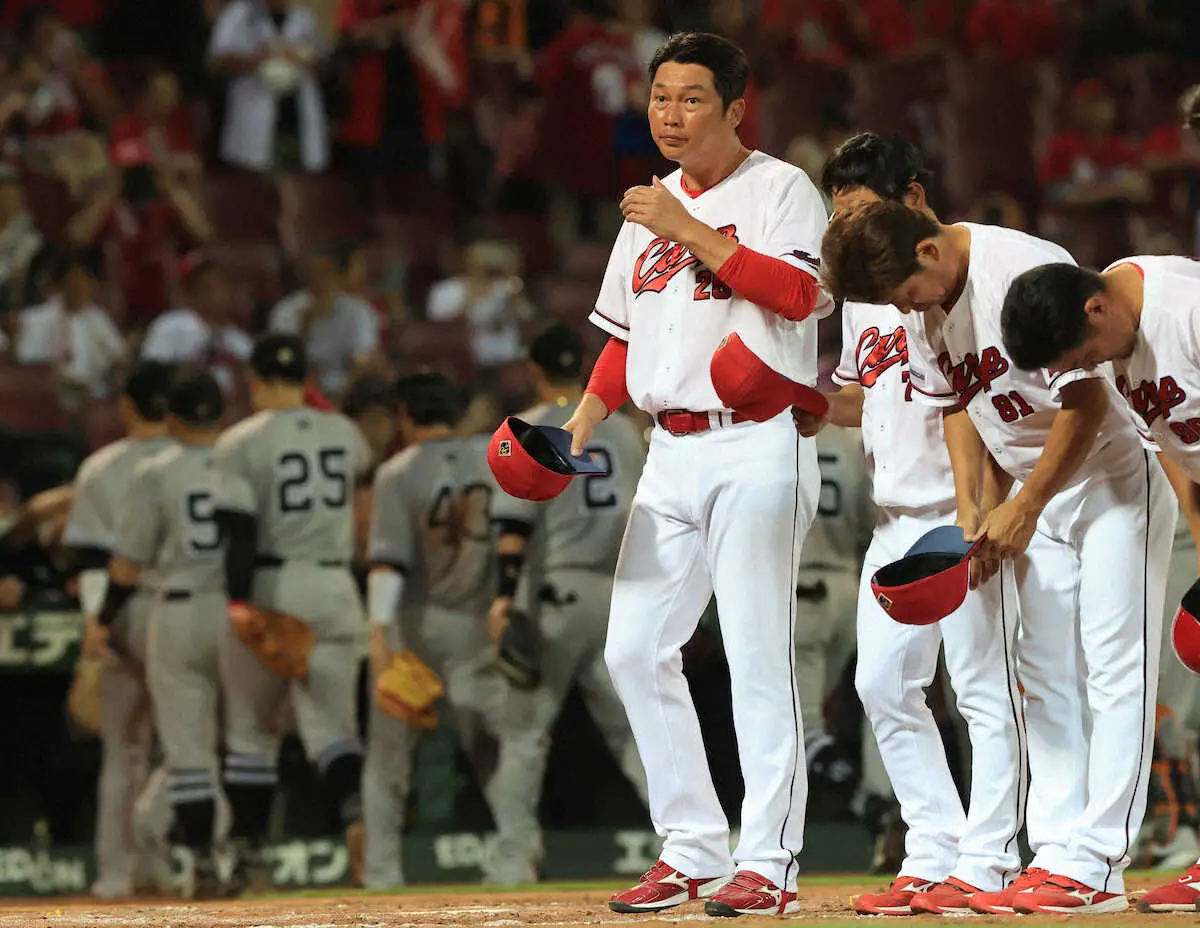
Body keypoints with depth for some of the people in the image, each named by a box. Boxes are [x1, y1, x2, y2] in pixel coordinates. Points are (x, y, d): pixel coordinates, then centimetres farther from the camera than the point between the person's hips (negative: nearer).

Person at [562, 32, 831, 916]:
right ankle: (692, 848, 11)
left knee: (757, 654, -9)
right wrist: (577, 433, 9)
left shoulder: (781, 190, -3)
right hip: (673, 451, 8)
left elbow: (799, 294, -19)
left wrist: (693, 234, -19)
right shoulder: (650, 208, 19)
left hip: (758, 445, -8)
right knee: (635, 648, 3)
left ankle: (768, 860, -6)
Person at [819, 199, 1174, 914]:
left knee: (1115, 669, -11)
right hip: (1037, 496, 8)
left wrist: (1024, 507, -19)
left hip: (1117, 474, -8)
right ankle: (1056, 854, 7)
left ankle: (1095, 868, -16)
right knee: (1044, 680, 5)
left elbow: (1088, 400, -24)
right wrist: (971, 510, -1)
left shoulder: (1030, 268, -27)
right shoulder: (923, 303, -3)